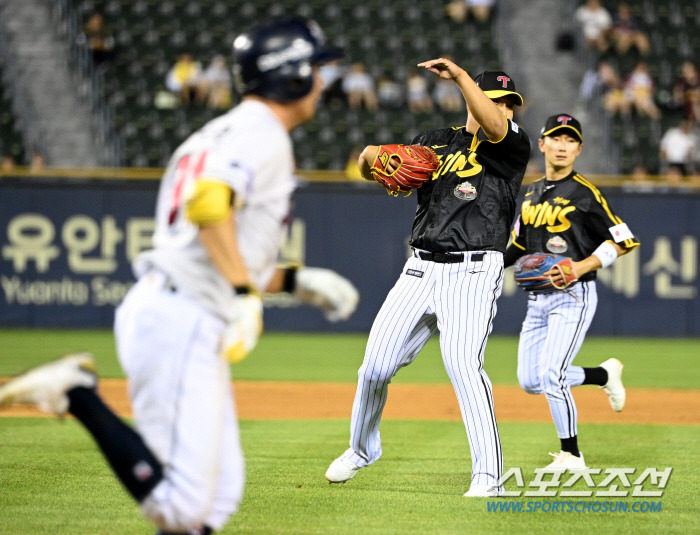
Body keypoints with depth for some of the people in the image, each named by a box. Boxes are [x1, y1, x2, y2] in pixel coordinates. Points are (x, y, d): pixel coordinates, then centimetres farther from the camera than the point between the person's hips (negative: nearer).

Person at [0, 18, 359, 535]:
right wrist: (247, 294, -28)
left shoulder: (220, 134, 24)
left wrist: (297, 281, 24)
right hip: (180, 322, -11)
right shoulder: (261, 134, -6)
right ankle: (77, 394, -10)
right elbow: (208, 202, -27)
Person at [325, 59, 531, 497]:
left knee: (463, 363, -23)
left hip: (473, 272, -5)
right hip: (422, 270, 5)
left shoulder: (512, 145, 2)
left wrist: (460, 76, -29)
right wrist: (372, 157, -8)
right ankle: (362, 449, 33)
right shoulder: (436, 142, 16)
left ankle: (488, 475, -22)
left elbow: (495, 127, -22)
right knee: (376, 366, 7)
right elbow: (371, 165, 16)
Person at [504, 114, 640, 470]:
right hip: (537, 299, 7)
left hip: (573, 296, -7)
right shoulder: (531, 194, 13)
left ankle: (571, 455, -2)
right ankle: (604, 375, 28)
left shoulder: (584, 194, -8)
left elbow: (624, 241, -10)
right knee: (531, 381, 6)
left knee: (552, 375, -17)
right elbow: (518, 246, 23)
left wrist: (583, 266, -21)